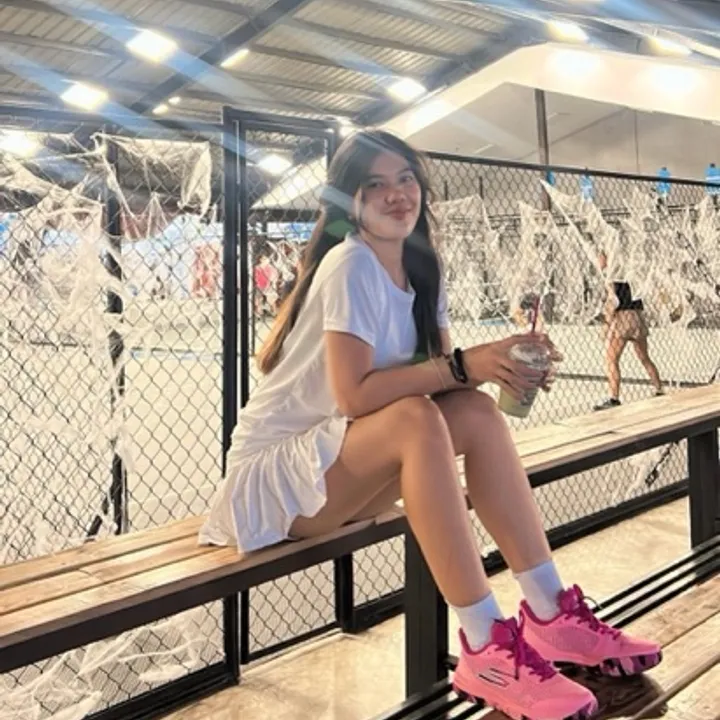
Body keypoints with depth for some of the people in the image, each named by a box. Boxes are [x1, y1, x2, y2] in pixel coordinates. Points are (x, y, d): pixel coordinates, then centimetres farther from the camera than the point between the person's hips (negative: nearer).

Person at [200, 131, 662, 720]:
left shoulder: (423, 268, 7)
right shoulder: (350, 264, -18)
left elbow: (442, 373, 1)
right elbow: (353, 394, -27)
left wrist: (499, 361, -18)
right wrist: (462, 366, -26)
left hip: (339, 472, 7)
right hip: (272, 475, -7)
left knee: (476, 411, -15)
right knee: (416, 419, -33)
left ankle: (549, 611, -12)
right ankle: (486, 648, -30)